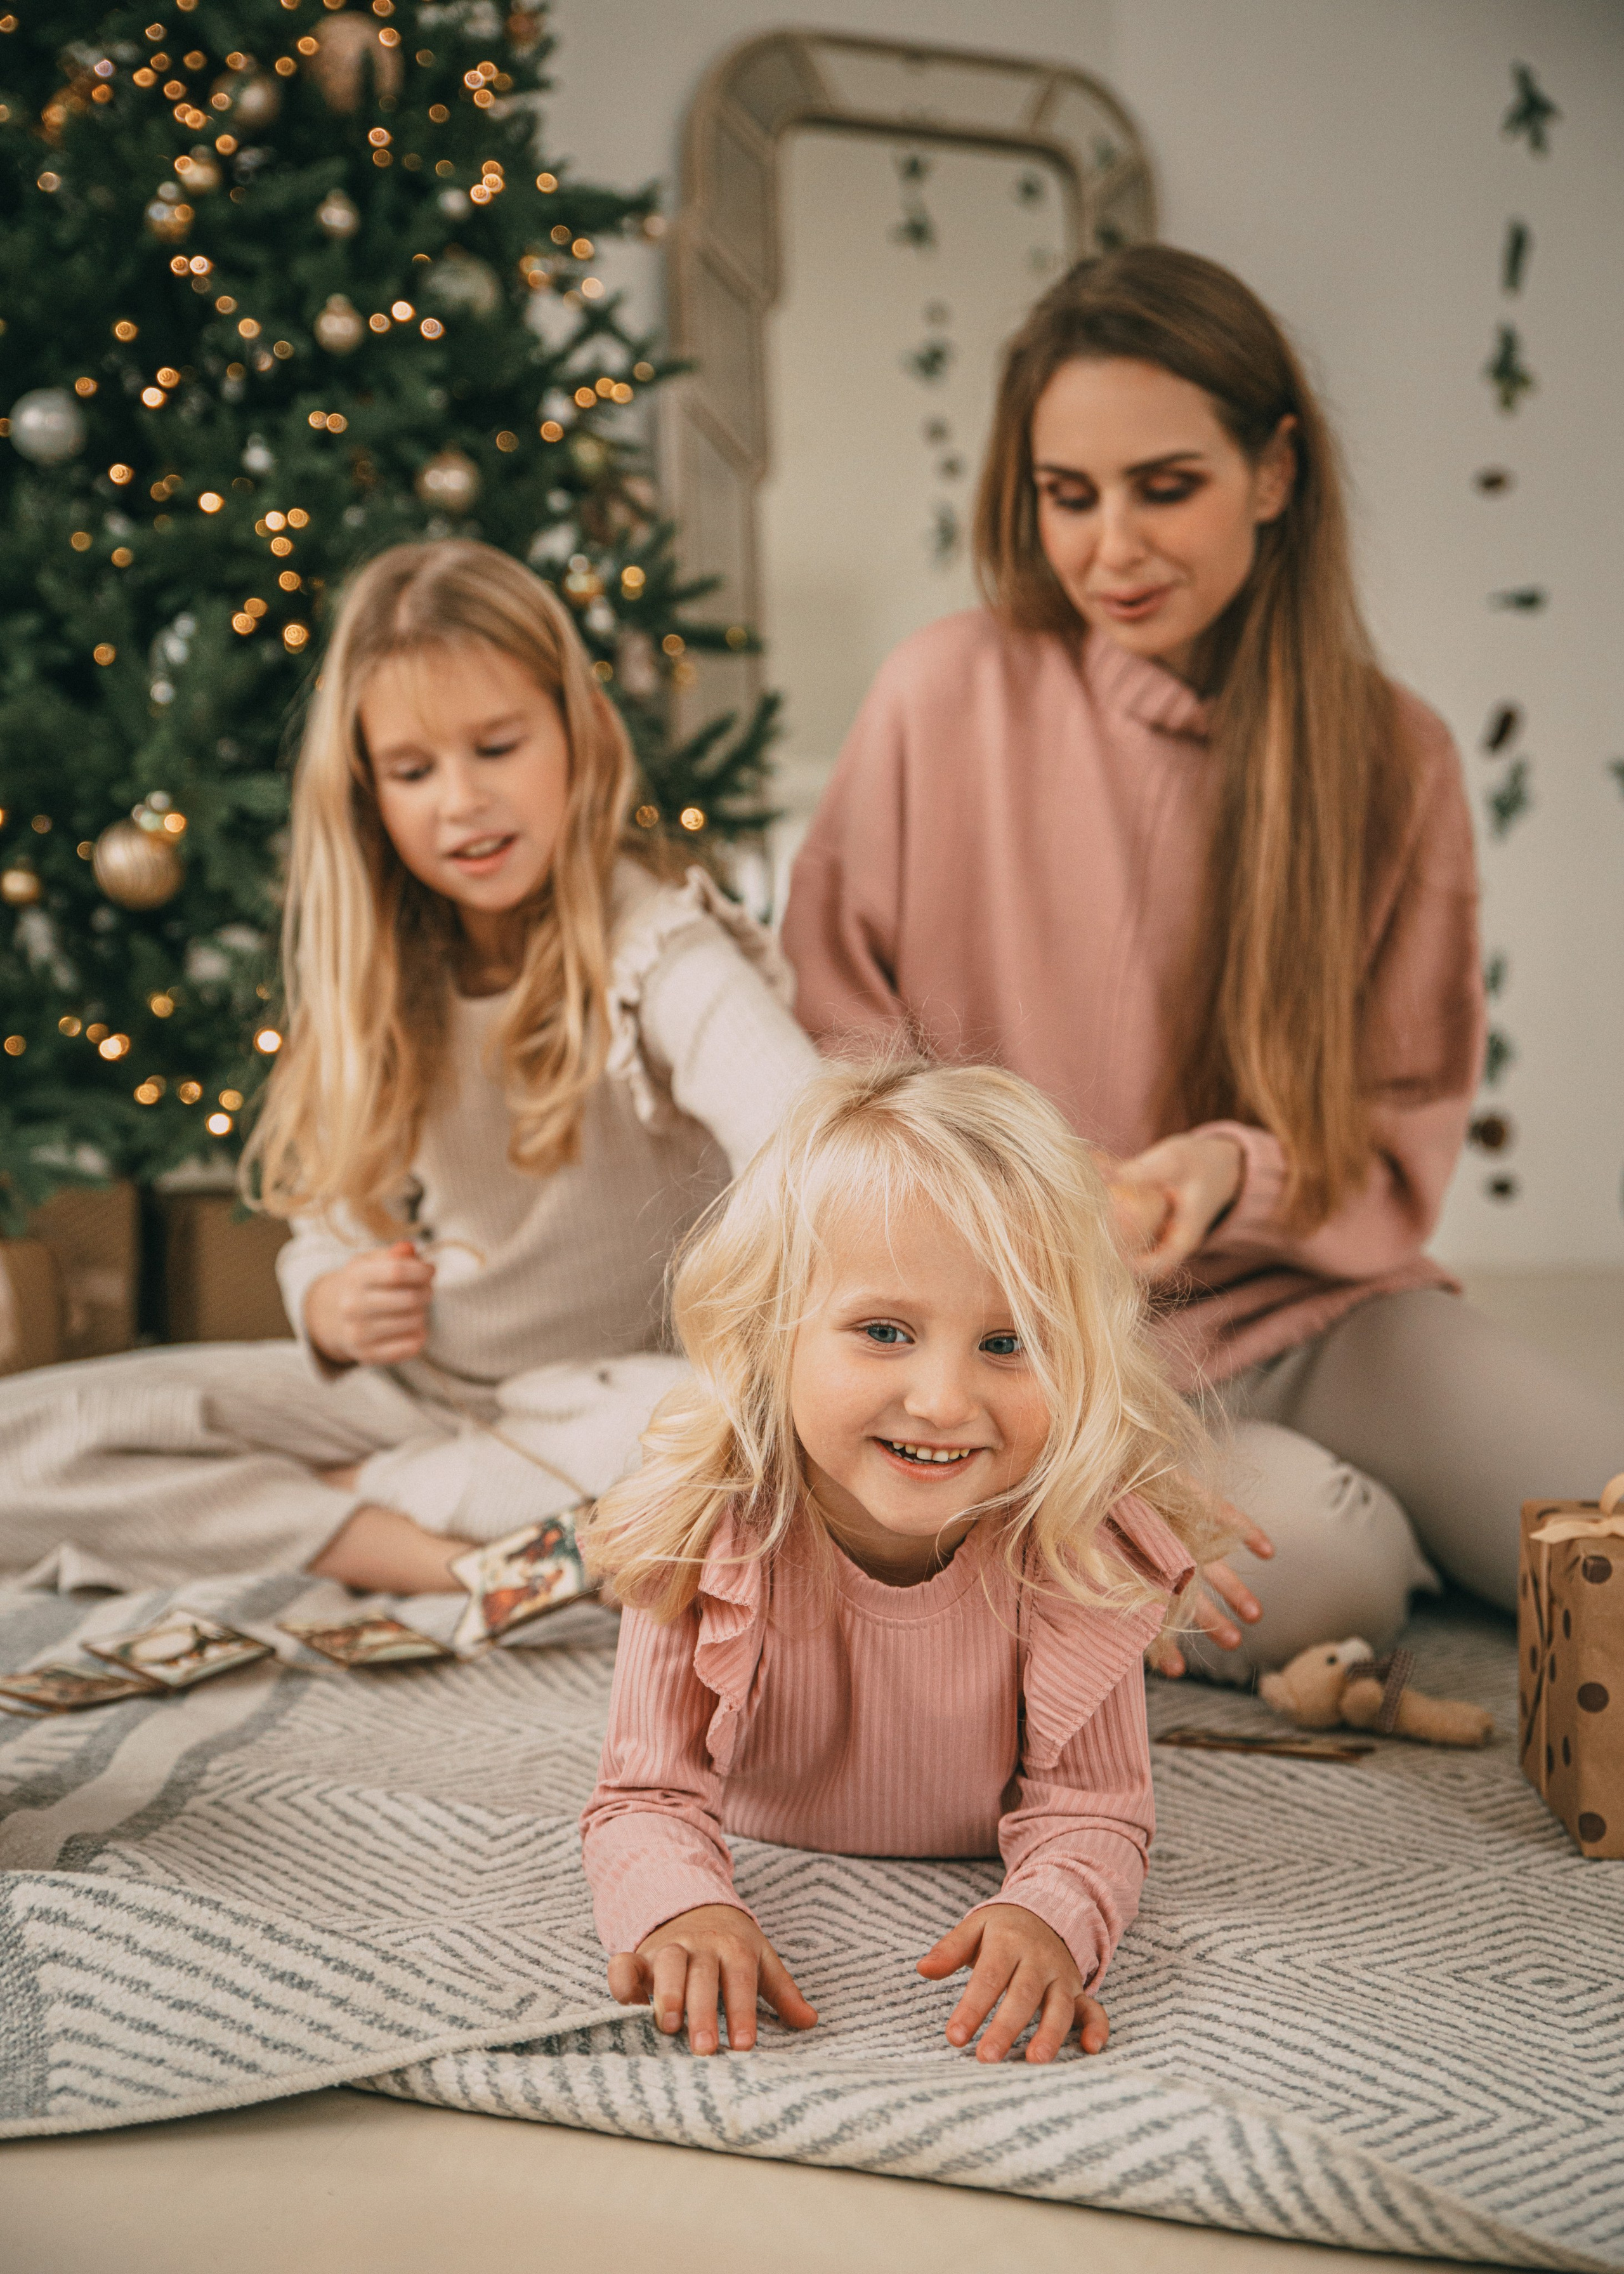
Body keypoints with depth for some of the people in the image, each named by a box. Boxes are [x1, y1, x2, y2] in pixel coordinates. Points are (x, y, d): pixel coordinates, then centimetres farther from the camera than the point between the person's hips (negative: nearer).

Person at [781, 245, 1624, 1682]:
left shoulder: (1393, 756, 2)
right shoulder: (950, 700, -4)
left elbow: (1404, 1145, 3)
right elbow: (839, 1057, 0)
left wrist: (1241, 1172, -19)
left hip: (1316, 1308, 3)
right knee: (1325, 1565, -28)